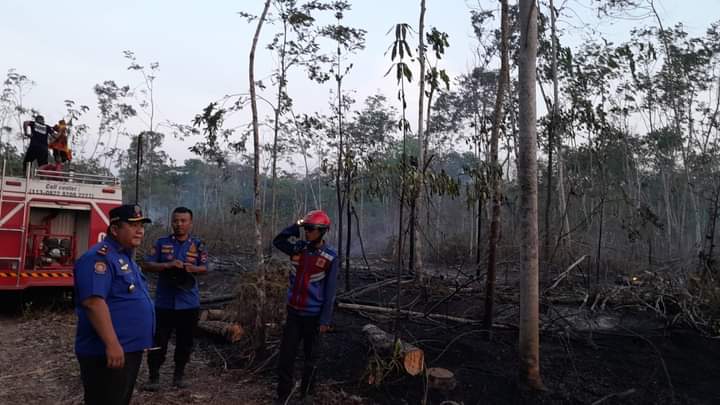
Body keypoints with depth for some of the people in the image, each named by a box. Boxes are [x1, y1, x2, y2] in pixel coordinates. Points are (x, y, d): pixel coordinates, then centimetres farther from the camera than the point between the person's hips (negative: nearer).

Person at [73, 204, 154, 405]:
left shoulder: (125, 257, 16)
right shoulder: (99, 257, -17)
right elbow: (94, 302, -27)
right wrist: (112, 344, -30)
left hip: (130, 349, 10)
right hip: (107, 353, -10)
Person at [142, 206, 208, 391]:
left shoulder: (198, 245, 4)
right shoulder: (161, 243, 3)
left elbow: (205, 268, 3)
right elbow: (147, 265, -1)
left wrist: (191, 268, -18)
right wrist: (167, 265, -18)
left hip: (188, 302, 1)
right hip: (164, 301, -1)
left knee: (185, 341, 9)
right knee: (159, 340, 2)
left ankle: (179, 375, 23)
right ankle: (153, 376, 15)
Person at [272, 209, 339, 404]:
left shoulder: (330, 257, -12)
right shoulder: (299, 248, 1)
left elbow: (330, 291, -10)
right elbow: (278, 241, 13)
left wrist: (325, 319, -11)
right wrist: (295, 226, -1)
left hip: (313, 314, -3)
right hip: (293, 311, 3)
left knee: (311, 356, 12)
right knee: (286, 354, 3)